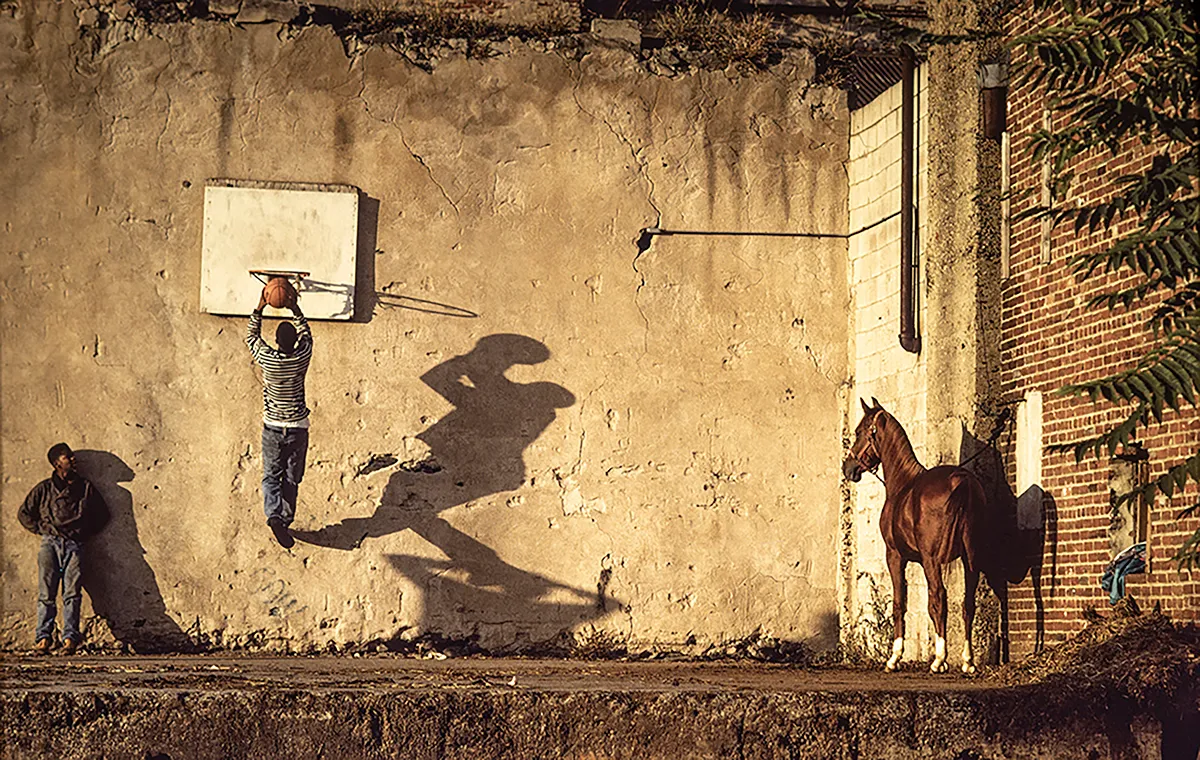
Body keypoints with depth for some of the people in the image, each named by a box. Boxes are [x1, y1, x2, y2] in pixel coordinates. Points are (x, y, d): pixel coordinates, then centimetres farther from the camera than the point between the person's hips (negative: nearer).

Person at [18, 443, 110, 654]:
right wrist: (41, 530, 7)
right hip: (50, 542, 0)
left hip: (74, 544, 0)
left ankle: (70, 638, -16)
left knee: (72, 592, -12)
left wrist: (86, 532, 12)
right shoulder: (44, 489, 13)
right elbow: (24, 513, 18)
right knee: (46, 593, -9)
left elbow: (102, 514, 22)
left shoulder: (85, 487, 16)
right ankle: (43, 638, -10)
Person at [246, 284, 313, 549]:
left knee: (271, 476, 9)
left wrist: (260, 307, 8)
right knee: (292, 479, 13)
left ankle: (274, 515, -13)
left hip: (272, 427, 0)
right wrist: (295, 308, 13)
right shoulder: (302, 357, -13)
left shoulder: (267, 359, -15)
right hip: (298, 427, 0)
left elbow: (251, 336, 6)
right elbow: (306, 333, 10)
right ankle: (286, 521, 16)